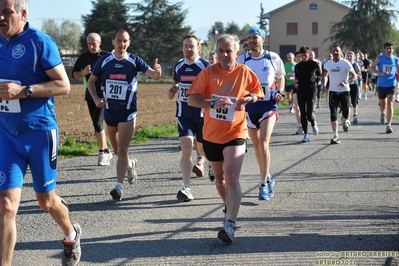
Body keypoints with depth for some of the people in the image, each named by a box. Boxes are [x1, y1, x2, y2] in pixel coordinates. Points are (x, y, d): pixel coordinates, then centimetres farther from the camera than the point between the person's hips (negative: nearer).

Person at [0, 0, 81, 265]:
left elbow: (64, 85, -14)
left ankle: (71, 235, 46)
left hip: (39, 132, -4)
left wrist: (23, 91, -24)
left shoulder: (39, 42, -13)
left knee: (46, 199, 15)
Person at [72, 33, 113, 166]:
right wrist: (83, 72, -9)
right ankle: (106, 151, 20)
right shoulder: (83, 57, 7)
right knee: (96, 124, 9)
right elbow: (74, 74, 10)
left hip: (104, 95, -5)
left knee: (97, 122, -16)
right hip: (90, 95, 5)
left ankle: (103, 152, -7)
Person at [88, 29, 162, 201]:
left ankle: (119, 187, -8)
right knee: (116, 148, 17)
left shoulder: (135, 61, -6)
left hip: (128, 111, -3)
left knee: (122, 149, -10)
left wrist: (157, 72, -37)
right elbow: (91, 81, 8)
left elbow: (153, 76, -13)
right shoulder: (103, 61, -2)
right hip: (109, 110, 3)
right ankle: (130, 164, 47)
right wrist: (96, 99, -8)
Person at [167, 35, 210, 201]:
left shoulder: (205, 66, -8)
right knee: (186, 149, -11)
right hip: (184, 114, 2)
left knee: (202, 147, 14)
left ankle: (201, 160, 52)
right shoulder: (178, 66, 7)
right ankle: (187, 188, -14)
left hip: (202, 113, -2)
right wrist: (172, 91, 5)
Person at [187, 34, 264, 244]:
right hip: (211, 134, 3)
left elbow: (257, 93, 12)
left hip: (235, 134, -2)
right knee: (219, 178, 16)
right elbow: (192, 99, -7)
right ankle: (230, 209, 41)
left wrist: (248, 98, -11)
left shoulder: (245, 73, -3)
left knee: (231, 177, -17)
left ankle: (230, 224, -18)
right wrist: (212, 103, -24)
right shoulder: (208, 73, -4)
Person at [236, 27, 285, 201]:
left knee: (263, 145, -16)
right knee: (256, 147, 12)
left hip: (268, 105, -2)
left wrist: (280, 92, -4)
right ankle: (267, 177, 33)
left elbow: (281, 77, 14)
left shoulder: (273, 58, -1)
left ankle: (264, 184, -5)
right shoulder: (242, 60, 0)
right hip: (249, 106, 2)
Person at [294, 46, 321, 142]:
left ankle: (314, 123, 25)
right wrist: (295, 81, -3)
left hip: (311, 90, -3)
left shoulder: (314, 64, 1)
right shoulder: (298, 66, 9)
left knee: (309, 115, -11)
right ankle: (305, 134, 11)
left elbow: (320, 75, 9)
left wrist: (316, 78, -12)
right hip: (301, 90, 3)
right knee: (303, 113, 2)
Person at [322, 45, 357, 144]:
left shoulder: (346, 63, -7)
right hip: (333, 91, 2)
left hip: (344, 91, -2)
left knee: (345, 113, 1)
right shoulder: (327, 64, 5)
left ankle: (345, 121, 40)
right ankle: (336, 136, -6)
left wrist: (346, 83, -23)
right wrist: (324, 85, 5)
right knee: (333, 114, -7)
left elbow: (354, 76, -6)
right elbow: (325, 75, 22)